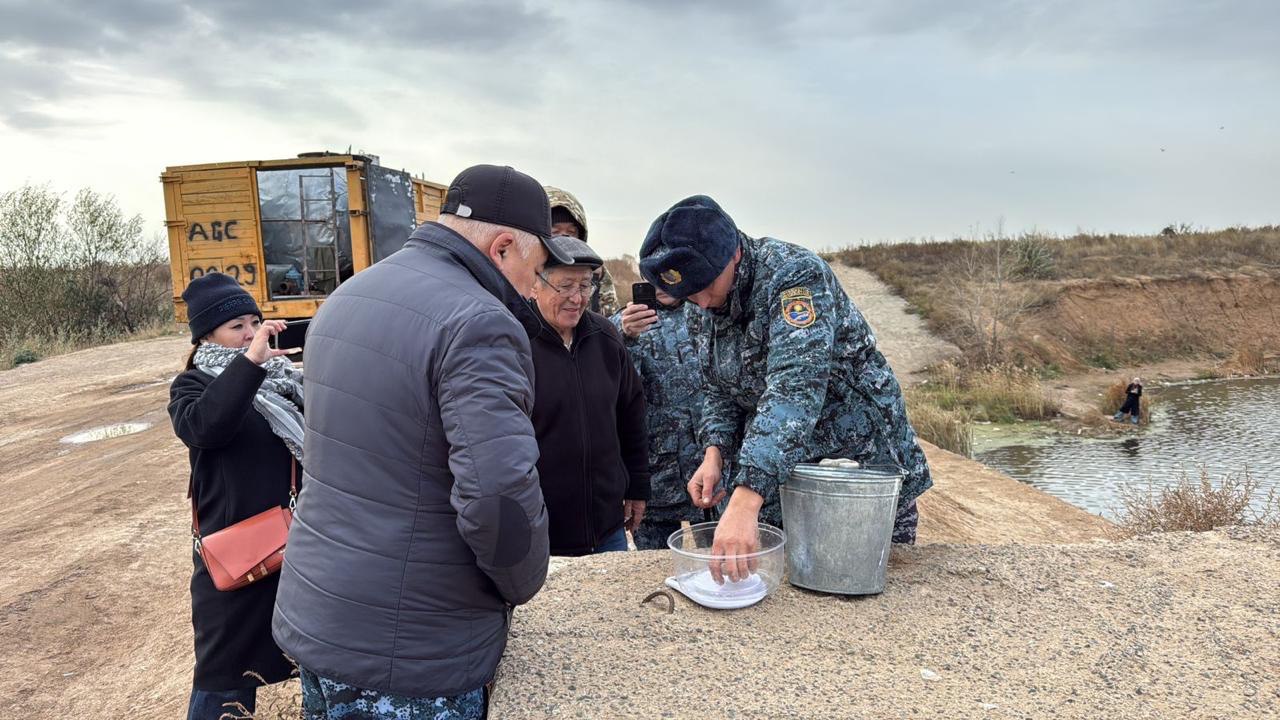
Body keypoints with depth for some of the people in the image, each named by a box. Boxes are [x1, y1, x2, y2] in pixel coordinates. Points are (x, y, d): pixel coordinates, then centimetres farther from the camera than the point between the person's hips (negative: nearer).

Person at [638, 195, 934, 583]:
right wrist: (714, 454, -11)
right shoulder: (717, 304, 1)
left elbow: (795, 387, -37)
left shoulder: (794, 272, -24)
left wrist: (745, 499, -46)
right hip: (773, 473, 6)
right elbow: (721, 392, 9)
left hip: (864, 464, -6)